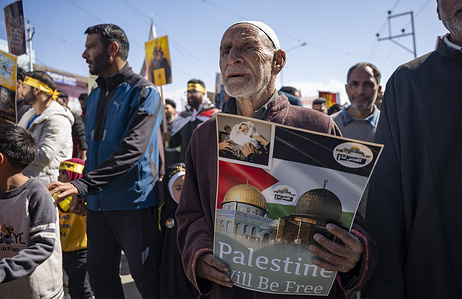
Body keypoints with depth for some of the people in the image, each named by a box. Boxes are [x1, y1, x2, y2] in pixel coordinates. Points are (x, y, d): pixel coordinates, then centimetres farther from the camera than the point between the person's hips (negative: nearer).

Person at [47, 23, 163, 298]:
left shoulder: (143, 92, -9)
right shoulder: (94, 96, 17)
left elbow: (132, 149, -21)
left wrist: (83, 184, -26)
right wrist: (81, 192, 16)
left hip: (134, 202, -7)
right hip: (97, 204, 8)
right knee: (100, 276, 14)